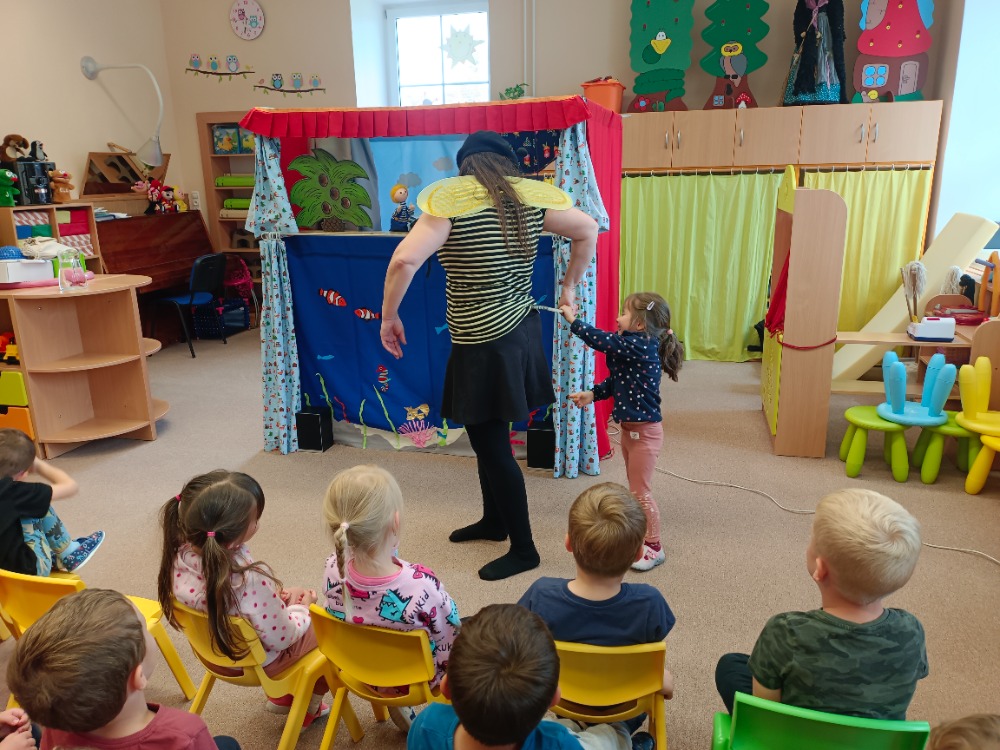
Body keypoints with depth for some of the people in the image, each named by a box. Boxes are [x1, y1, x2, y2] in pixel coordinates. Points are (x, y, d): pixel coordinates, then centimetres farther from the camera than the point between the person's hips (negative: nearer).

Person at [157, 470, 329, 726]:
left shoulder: (179, 556, -22)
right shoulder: (250, 582, -42)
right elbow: (281, 638, -24)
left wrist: (274, 597, -2)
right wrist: (300, 608, -6)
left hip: (215, 649, 6)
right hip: (257, 662, -6)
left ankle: (281, 696, 42)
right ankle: (308, 707, 38)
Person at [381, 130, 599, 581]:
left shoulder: (450, 201, -13)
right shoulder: (530, 197, 3)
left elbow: (404, 260, -24)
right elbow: (588, 230, 12)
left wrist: (389, 316, -9)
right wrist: (569, 286, 21)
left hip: (485, 345, -7)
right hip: (521, 330, 7)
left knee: (492, 445, 5)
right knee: (486, 436, 23)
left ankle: (523, 549, 18)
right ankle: (494, 521, 40)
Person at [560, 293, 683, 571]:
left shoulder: (641, 346, -23)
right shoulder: (633, 347, 6)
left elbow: (602, 340, -27)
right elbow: (615, 380, 15)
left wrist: (572, 320, -17)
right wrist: (592, 394, 3)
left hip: (645, 431, -10)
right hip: (630, 429, 10)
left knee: (640, 492, 0)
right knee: (635, 488, 20)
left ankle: (654, 547, 14)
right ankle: (641, 533, 36)